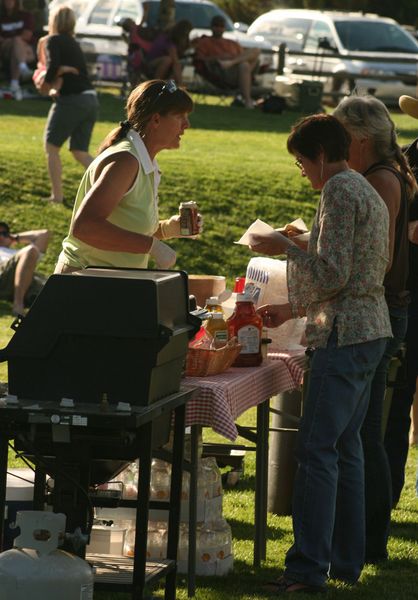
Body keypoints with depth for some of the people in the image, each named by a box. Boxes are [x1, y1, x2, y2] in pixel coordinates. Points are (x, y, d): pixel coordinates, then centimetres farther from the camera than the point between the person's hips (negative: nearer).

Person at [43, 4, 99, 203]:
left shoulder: (54, 40, -5)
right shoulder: (73, 43, 19)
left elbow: (54, 65, -22)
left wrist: (46, 82, -6)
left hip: (71, 100, -8)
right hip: (90, 99, 8)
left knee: (51, 147, 7)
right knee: (79, 151, 13)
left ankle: (57, 195, 5)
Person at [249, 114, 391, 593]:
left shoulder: (340, 192, -12)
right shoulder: (368, 192, 19)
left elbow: (333, 274, -19)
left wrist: (286, 248, -7)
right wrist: (294, 309, 27)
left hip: (345, 338, -10)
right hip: (370, 332, 10)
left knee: (317, 449, -10)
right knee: (345, 446, 14)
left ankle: (309, 568, -12)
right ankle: (346, 561, 19)